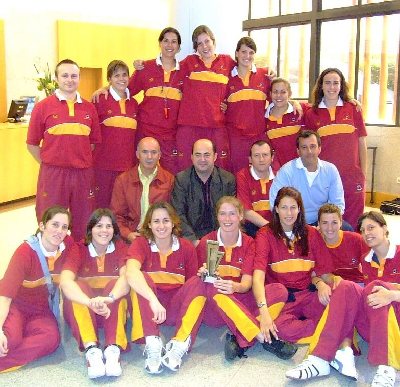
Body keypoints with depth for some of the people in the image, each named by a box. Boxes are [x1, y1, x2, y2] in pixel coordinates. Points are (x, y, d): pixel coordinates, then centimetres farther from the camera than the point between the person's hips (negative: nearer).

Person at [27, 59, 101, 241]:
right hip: (52, 173, -2)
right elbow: (32, 144, 4)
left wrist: (83, 161, 7)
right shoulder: (43, 107, 1)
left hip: (83, 173, 3)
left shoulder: (89, 108, 9)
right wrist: (48, 164, -1)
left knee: (84, 225, 10)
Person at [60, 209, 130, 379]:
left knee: (116, 285, -27)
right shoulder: (78, 249, -7)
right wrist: (92, 303, -45)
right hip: (81, 312, 0)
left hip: (113, 311, 1)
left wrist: (108, 299, -45)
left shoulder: (120, 247, -3)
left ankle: (113, 349, -39)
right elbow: (65, 281, -26)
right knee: (77, 286, -28)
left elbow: (127, 277, -22)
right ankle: (91, 349, -41)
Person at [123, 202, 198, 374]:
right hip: (147, 308, -1)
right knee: (141, 277, -29)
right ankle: (152, 344, -38)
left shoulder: (186, 247, 2)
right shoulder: (140, 244, -6)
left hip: (176, 308, 2)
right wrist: (154, 300, -42)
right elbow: (131, 272, -28)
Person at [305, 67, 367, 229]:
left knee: (352, 225, 3)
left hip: (352, 177, 0)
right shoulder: (311, 114, 5)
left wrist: (363, 174, 6)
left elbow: (362, 143, 7)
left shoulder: (353, 108, 4)